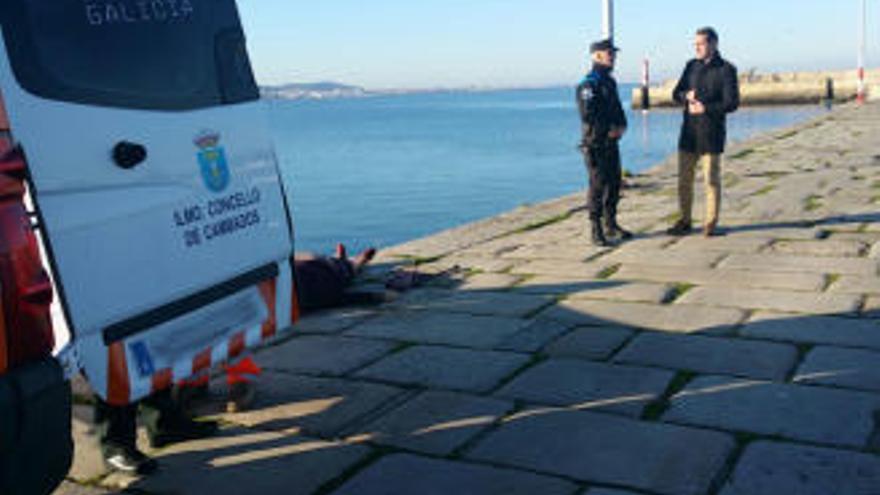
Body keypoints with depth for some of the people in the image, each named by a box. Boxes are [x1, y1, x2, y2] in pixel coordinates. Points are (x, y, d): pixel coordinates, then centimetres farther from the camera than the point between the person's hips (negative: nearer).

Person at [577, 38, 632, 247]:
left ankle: (611, 225, 23)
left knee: (614, 183, 12)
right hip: (595, 143, -9)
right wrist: (609, 129, -13)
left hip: (611, 143, 9)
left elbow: (617, 109, 21)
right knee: (598, 185, -7)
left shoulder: (610, 82, 16)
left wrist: (621, 126, 1)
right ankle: (595, 230, -1)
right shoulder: (589, 84, -13)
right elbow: (588, 115, -21)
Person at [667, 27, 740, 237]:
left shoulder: (726, 70, -4)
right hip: (689, 131, 5)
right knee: (684, 179, 7)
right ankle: (684, 221, 18)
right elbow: (676, 93, 15)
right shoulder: (692, 66, 12)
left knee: (712, 180, 0)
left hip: (712, 134, -5)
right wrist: (687, 96, -8)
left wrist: (705, 108, -19)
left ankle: (711, 224, 10)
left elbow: (732, 103, -9)